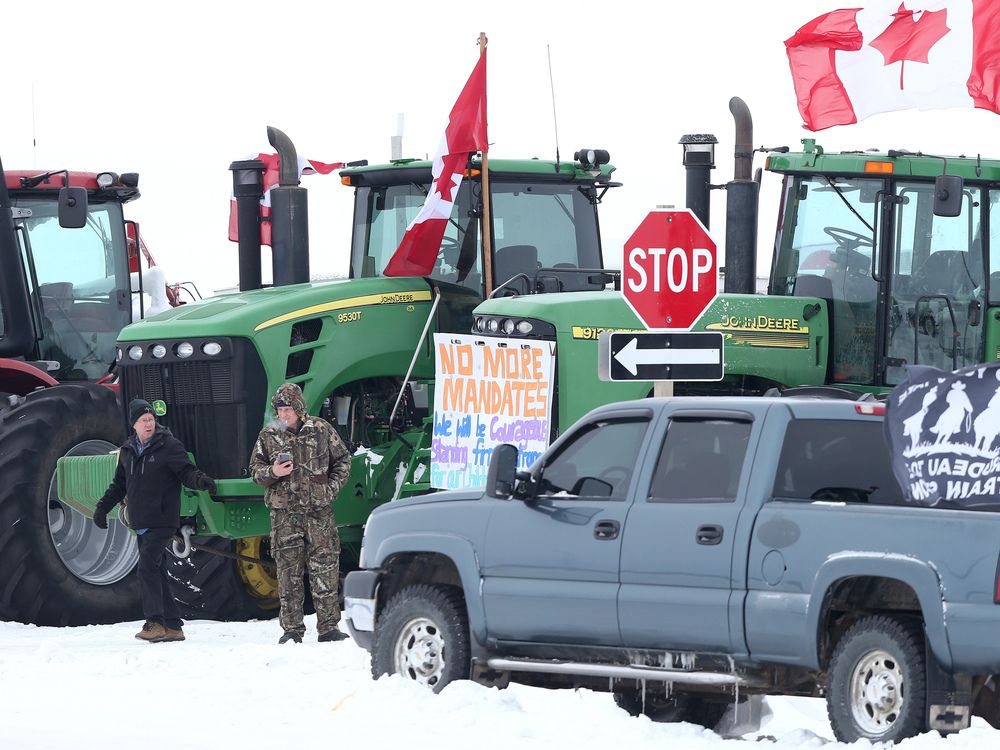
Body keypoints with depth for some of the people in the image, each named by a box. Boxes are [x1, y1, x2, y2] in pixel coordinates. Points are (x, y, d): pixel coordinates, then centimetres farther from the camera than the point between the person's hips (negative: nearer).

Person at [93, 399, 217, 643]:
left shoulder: (169, 446, -5)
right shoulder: (128, 450, 13)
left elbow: (185, 471, -11)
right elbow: (119, 484, 24)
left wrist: (200, 480, -31)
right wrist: (103, 507, 19)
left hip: (162, 521, -7)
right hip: (141, 523, 7)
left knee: (148, 566, -19)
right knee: (156, 571, 8)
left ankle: (155, 622, -20)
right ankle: (172, 626, 12)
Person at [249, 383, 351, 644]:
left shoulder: (321, 430, 4)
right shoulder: (268, 436, 6)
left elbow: (342, 460, 11)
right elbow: (255, 470, 10)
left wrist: (331, 487, -1)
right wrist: (272, 472, -11)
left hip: (319, 510, 0)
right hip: (284, 512, 0)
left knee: (325, 568, -2)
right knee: (289, 571, 0)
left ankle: (328, 627, 5)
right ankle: (291, 629, 5)